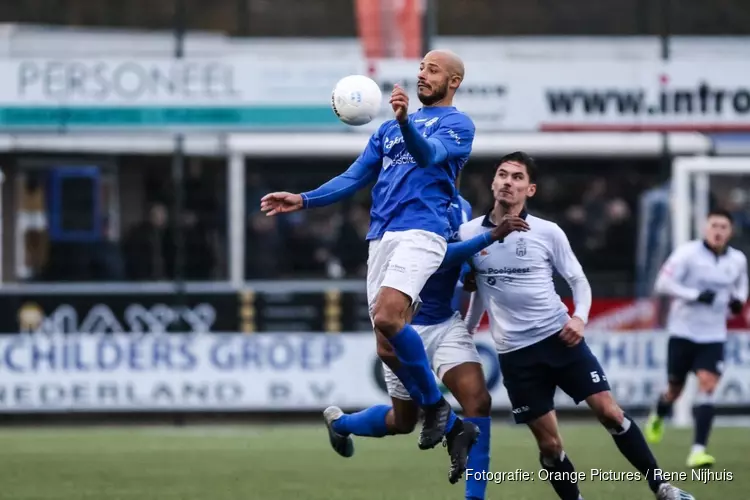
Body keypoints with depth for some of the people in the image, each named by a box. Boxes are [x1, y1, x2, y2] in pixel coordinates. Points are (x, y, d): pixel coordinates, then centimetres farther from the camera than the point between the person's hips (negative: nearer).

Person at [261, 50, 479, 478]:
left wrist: (405, 121, -37)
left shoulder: (456, 123, 3)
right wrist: (304, 200, 12)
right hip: (381, 236, 7)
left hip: (420, 231, -7)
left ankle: (436, 404, -9)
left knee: (388, 317, -27)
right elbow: (355, 178, 24)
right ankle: (454, 427, 9)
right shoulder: (390, 129, 25)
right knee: (390, 344, -1)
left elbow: (428, 155, -18)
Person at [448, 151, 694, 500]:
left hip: (560, 337, 0)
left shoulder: (548, 232, -2)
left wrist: (580, 317, -12)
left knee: (609, 411, -7)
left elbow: (578, 280, 6)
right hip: (515, 352, 0)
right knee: (548, 443, -2)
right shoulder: (469, 234, 1)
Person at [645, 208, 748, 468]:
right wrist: (696, 295, -25)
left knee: (708, 385, -15)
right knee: (675, 388, 9)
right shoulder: (688, 252, -12)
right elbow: (662, 283, -16)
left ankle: (698, 450, -19)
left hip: (714, 336, 2)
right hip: (683, 332, -2)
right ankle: (658, 417, 46)